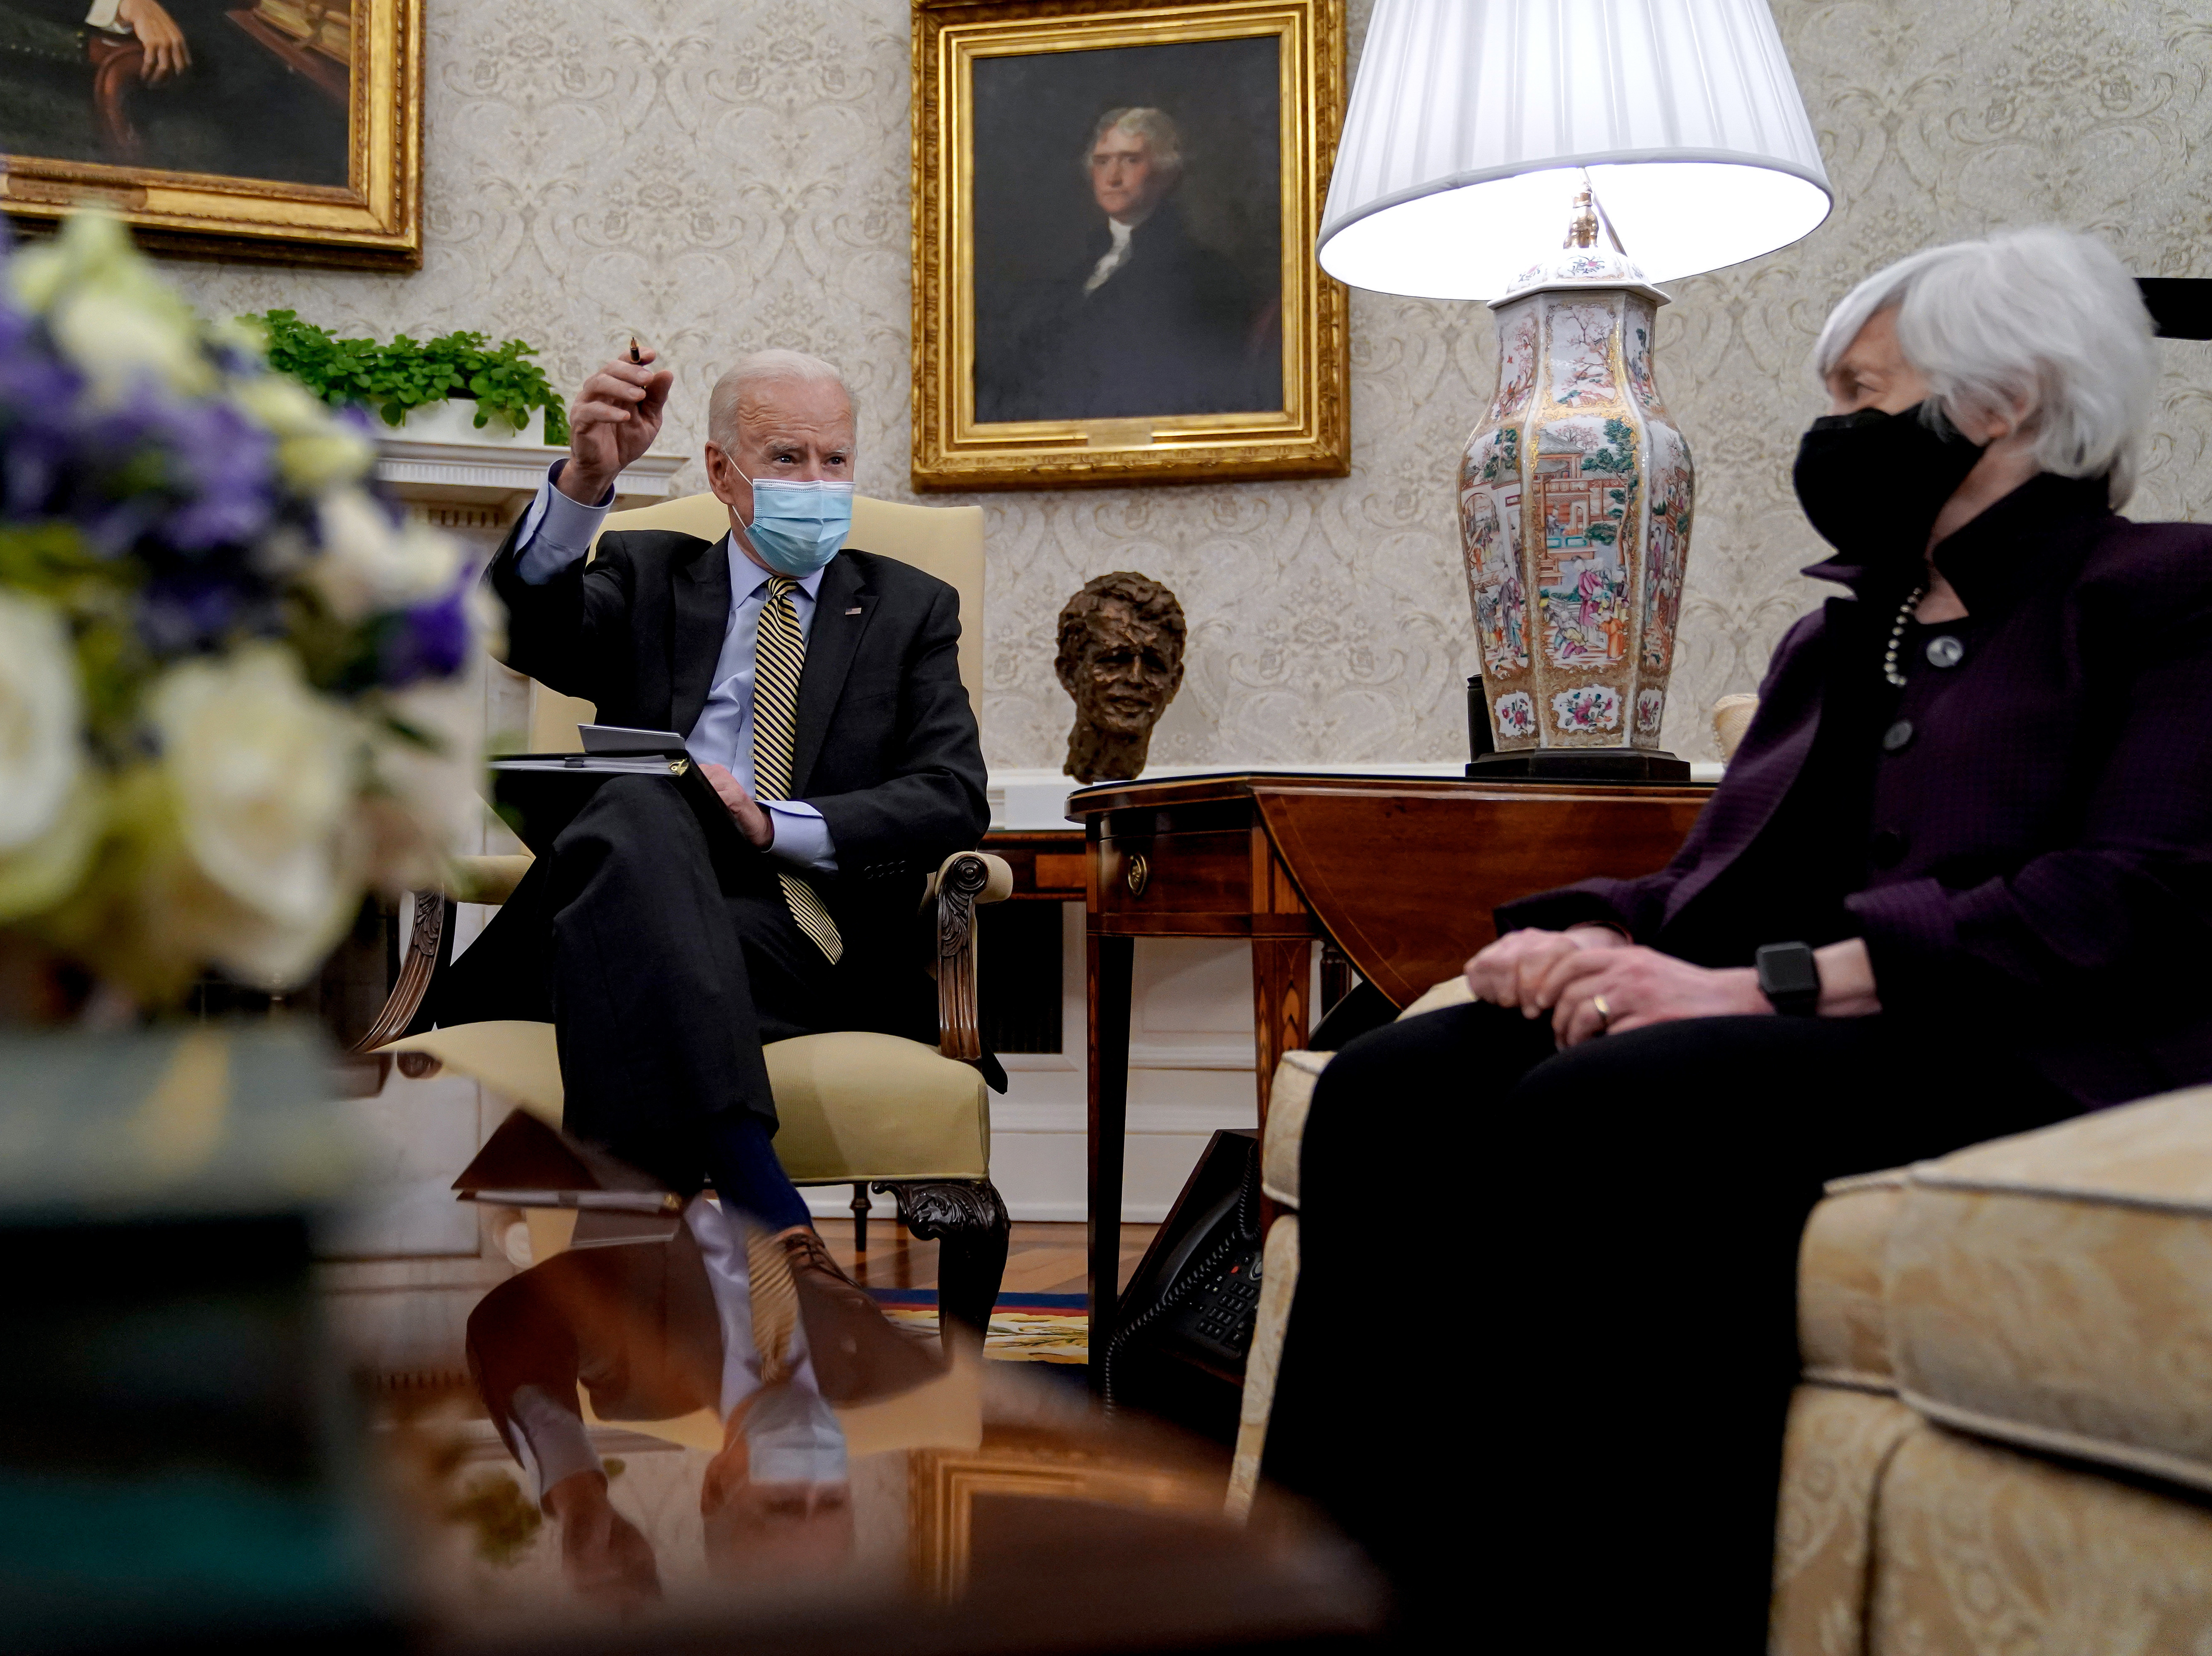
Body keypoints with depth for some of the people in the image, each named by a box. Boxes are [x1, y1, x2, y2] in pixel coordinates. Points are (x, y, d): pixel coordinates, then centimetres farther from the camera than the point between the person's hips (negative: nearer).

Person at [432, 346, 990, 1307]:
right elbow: (523, 628, 0)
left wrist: (771, 824, -8)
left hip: (808, 937, 0)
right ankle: (766, 1211, -50)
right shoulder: (646, 577, 23)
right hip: (637, 907, 0)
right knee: (639, 809, -35)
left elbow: (952, 800, 6)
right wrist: (587, 478, -18)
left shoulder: (911, 610, 22)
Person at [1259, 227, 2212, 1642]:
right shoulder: (1839, 637, 28)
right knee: (1386, 1091, -20)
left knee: (1589, 1116, -34)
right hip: (1791, 1036, 7)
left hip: (2004, 1053, -7)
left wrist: (1776, 985, -20)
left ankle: (1590, 1609, -27)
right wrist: (1592, 938, -3)